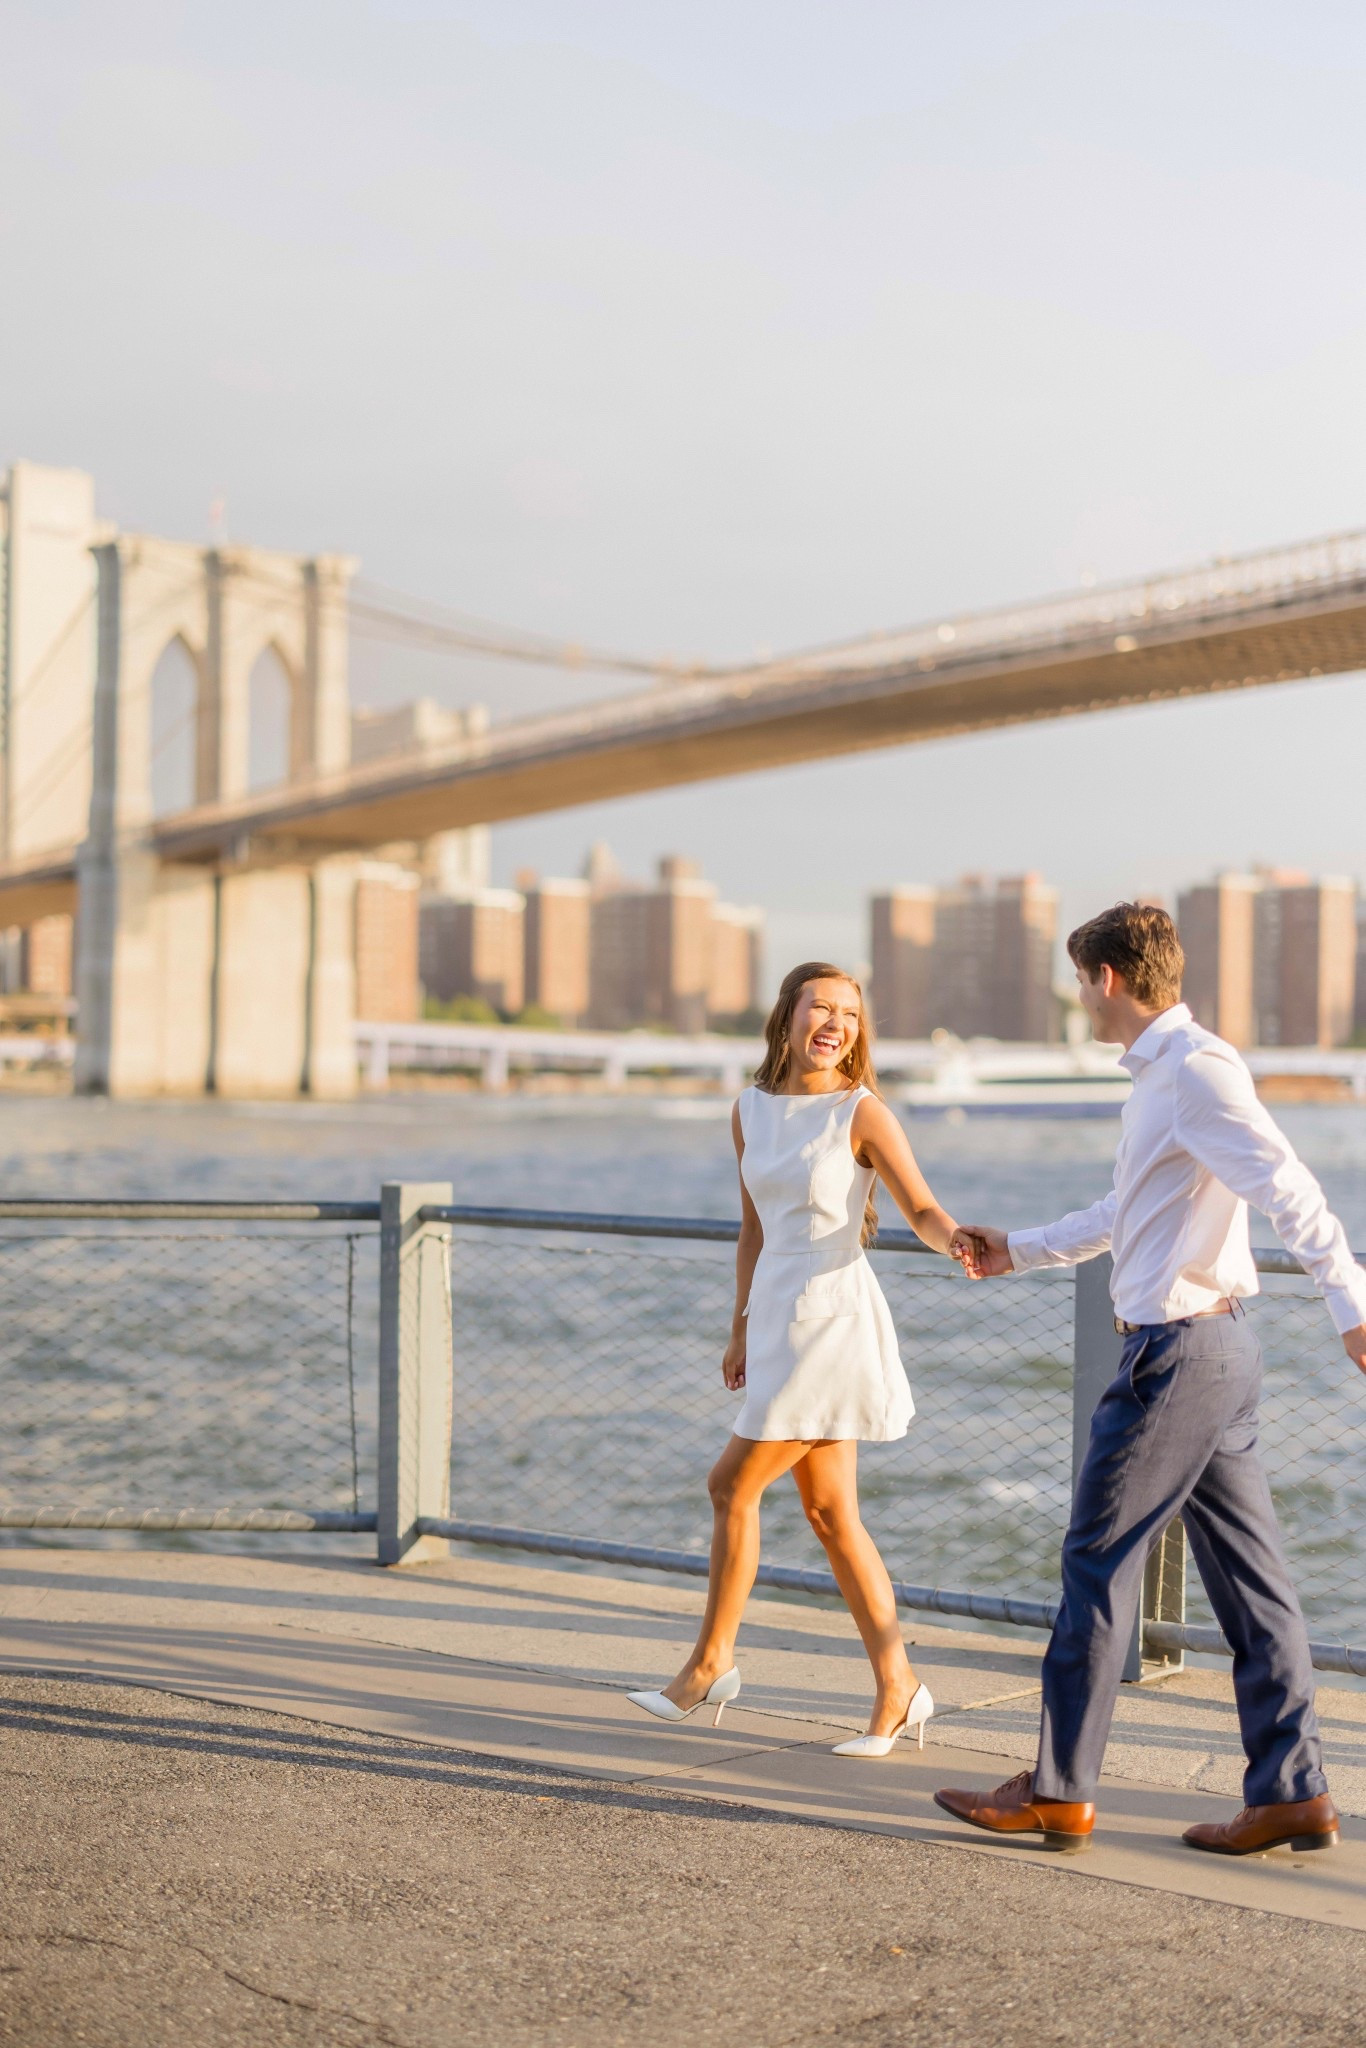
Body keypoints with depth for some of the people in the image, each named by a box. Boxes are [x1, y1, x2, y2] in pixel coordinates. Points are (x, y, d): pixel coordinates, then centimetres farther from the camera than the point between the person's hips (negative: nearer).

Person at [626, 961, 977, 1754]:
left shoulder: (863, 1112, -8)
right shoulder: (752, 1110, 9)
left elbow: (923, 1210, -10)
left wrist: (958, 1241, -32)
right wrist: (741, 1329, 19)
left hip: (832, 1316, -7)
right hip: (778, 1312, 7)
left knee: (733, 1483, -3)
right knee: (829, 1510, 7)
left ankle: (711, 1660, 13)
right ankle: (898, 1688, 12)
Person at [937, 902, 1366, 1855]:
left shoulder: (1198, 1070, -14)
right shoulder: (1163, 1073, 17)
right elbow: (1125, 1214, 31)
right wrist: (1019, 1251, 39)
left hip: (1180, 1349, -10)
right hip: (1213, 1347, 10)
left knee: (1100, 1562, -1)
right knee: (1247, 1572, 9)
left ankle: (1059, 1792, 7)